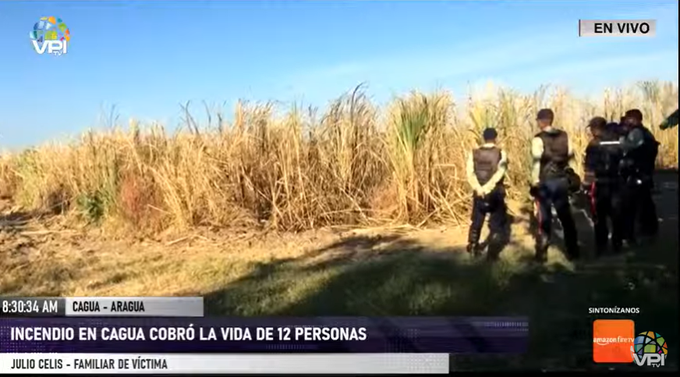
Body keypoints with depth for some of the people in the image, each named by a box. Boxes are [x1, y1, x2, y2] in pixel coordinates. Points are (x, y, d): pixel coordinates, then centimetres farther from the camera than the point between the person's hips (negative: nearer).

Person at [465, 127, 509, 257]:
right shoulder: (501, 153, -5)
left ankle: (473, 247, 25)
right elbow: (500, 172, -19)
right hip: (496, 193, -3)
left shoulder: (474, 153, 2)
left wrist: (479, 189, -16)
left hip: (479, 193, 3)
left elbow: (470, 173, -10)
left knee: (477, 221, 18)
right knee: (496, 222, 7)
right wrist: (487, 187, -20)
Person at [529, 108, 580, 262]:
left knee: (545, 219, 4)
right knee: (566, 217, 13)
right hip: (562, 181, 4)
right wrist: (568, 176, 16)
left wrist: (535, 183, -10)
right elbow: (570, 157, 7)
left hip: (545, 182, -4)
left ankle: (542, 253, 8)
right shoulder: (565, 136, 5)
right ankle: (573, 251, 19)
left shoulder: (539, 139, -12)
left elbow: (536, 162, -16)